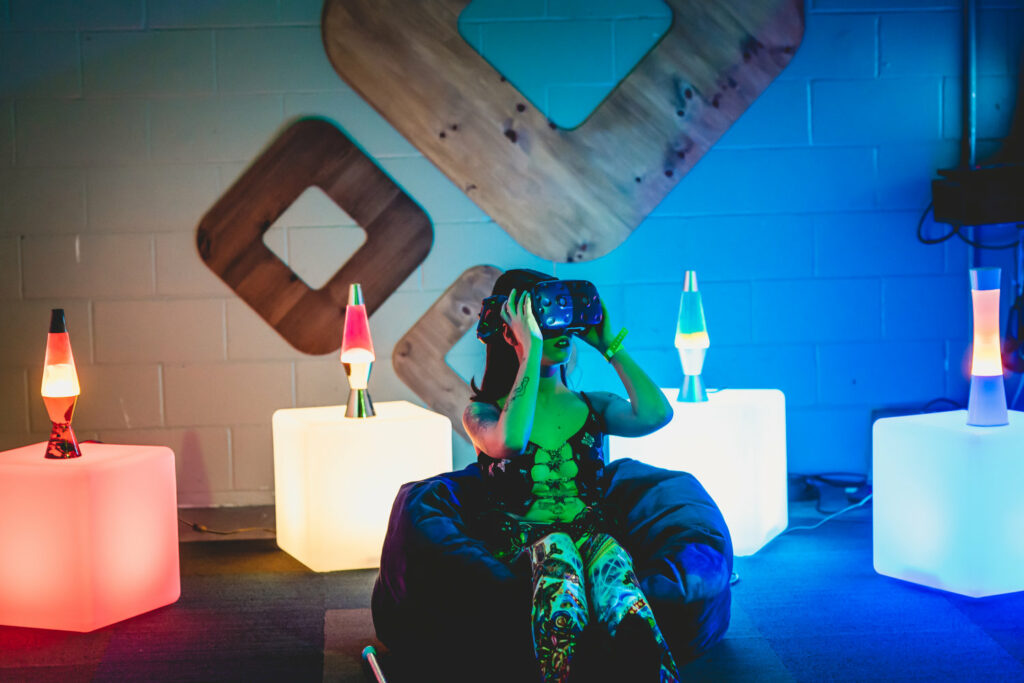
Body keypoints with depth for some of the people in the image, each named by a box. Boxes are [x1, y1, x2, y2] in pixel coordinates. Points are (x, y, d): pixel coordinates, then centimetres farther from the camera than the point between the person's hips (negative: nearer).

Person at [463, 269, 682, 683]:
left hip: (591, 534, 2)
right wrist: (532, 348, -11)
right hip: (523, 547, -1)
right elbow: (511, 442, -17)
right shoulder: (482, 412, 10)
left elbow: (656, 415, -2)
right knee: (554, 550, -38)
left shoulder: (591, 407, 21)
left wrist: (609, 345, 6)